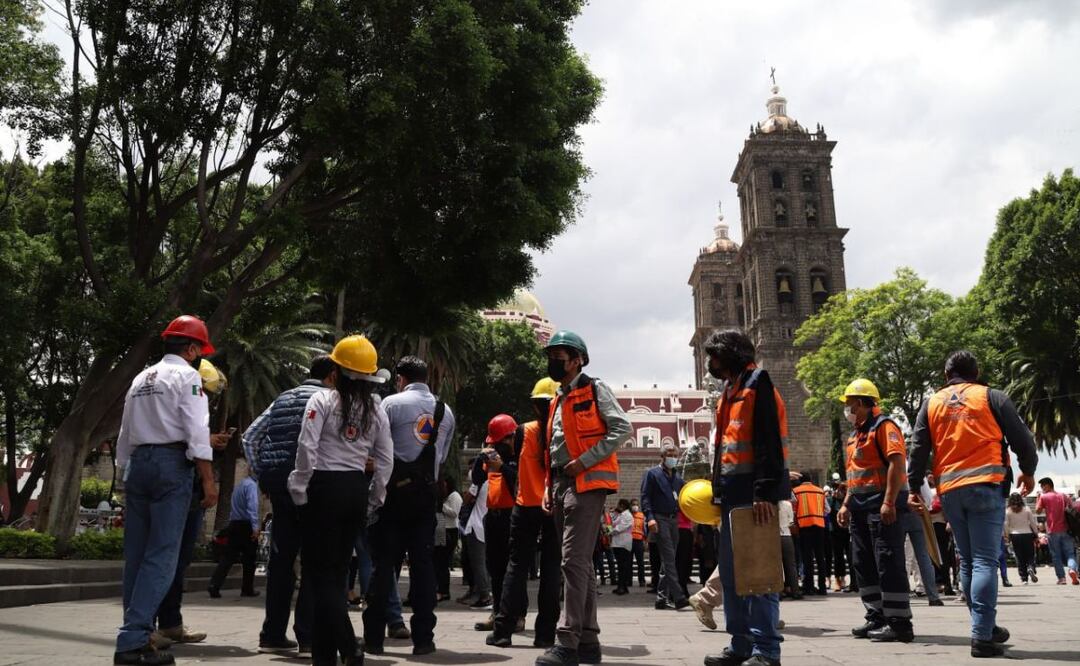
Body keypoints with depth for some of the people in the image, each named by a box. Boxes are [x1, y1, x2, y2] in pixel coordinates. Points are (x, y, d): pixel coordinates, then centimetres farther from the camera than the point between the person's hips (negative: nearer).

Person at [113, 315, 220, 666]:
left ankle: (137, 634, 17)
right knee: (161, 555, -7)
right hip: (171, 463, -8)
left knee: (136, 555, 10)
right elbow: (197, 433, -13)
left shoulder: (141, 379, 20)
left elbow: (125, 435, 21)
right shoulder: (187, 376, -3)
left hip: (137, 463, 8)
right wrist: (208, 480, -14)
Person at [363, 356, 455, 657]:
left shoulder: (392, 403, -4)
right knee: (422, 562, 6)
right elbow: (442, 455, 13)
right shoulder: (446, 411, 11)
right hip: (427, 492, 4)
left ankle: (374, 637, 5)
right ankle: (423, 638, 7)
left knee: (384, 562, 2)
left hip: (394, 489, -3)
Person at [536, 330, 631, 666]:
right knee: (580, 563, 10)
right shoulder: (557, 402, 22)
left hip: (587, 483, -8)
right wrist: (549, 487, 14)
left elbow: (622, 428, -12)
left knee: (574, 561, -15)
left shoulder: (594, 389, -1)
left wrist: (584, 461, -16)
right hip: (562, 484, 8)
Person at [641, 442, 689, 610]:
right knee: (669, 558, -13)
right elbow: (645, 497, -5)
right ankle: (678, 597, -18)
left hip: (674, 520, 7)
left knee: (669, 560, 8)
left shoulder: (677, 477, 21)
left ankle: (662, 598, 14)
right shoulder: (652, 474, 2)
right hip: (659, 519, -7)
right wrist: (650, 517, -18)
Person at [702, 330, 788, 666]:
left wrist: (766, 492, -24)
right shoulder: (729, 393, 21)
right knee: (730, 570, 11)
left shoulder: (757, 384, -7)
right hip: (733, 494, 10)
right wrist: (720, 489, 18)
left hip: (755, 493, -10)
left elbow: (770, 441, -17)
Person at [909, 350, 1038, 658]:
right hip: (985, 485, -3)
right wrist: (1028, 471, 21)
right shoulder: (991, 396, 6)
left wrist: (915, 488, 13)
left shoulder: (931, 403, 13)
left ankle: (986, 627, 22)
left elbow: (919, 449, 8)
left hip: (949, 490, 3)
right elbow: (1021, 437, 5)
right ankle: (982, 636, -12)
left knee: (968, 562, 14)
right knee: (985, 561, -6)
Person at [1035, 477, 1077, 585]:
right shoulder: (1063, 495, 10)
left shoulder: (1043, 497, -3)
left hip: (1052, 531, -3)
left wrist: (1038, 498, 9)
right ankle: (1072, 569, -22)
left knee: (1056, 555, 4)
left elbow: (1038, 511, 1)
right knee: (1070, 553, 4)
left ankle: (1061, 577, 0)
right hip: (1065, 529, 3)